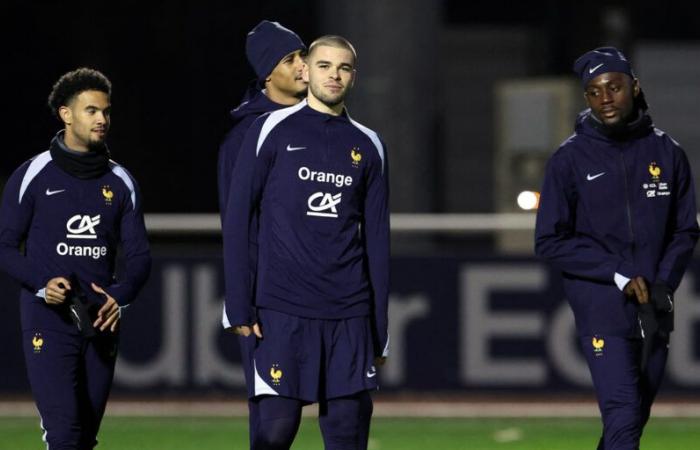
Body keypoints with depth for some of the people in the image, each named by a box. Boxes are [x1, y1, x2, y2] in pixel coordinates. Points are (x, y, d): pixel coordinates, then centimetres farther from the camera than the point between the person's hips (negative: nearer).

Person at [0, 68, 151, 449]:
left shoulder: (120, 182, 10)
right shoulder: (32, 177, -1)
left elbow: (139, 255, 10)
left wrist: (120, 296, -10)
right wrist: (42, 283, -17)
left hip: (101, 320, 4)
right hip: (48, 321, -4)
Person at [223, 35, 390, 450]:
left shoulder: (368, 146, 12)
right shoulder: (273, 131, 2)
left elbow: (377, 239, 13)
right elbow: (237, 221, 0)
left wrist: (380, 330, 9)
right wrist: (239, 307, -7)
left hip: (349, 314, 3)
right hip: (282, 310, -3)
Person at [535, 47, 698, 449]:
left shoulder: (667, 153, 6)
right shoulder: (570, 159, -2)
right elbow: (550, 242, -3)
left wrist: (663, 284, -6)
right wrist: (618, 273, -12)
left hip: (655, 310, 4)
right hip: (602, 310, -4)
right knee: (623, 415, -14)